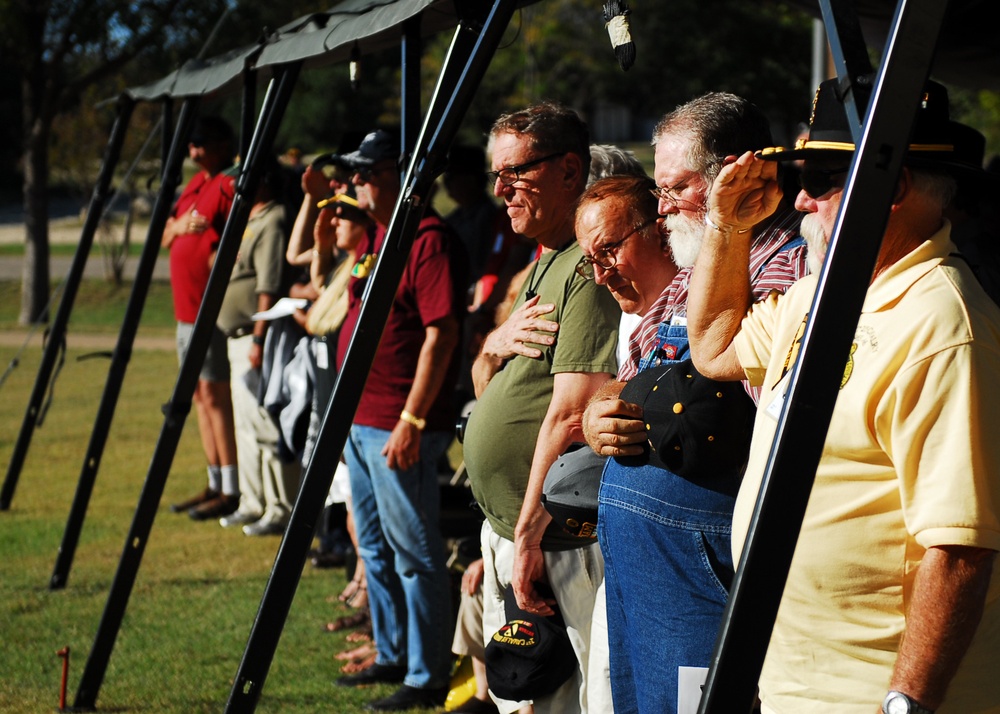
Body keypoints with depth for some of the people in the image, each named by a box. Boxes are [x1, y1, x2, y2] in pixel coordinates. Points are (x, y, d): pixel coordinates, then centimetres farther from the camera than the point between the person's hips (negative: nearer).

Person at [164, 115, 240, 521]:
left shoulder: (230, 186, -12)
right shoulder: (196, 183, 16)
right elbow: (165, 239, 15)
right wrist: (178, 225, -3)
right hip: (187, 309, 10)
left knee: (215, 393, -9)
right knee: (201, 394, 12)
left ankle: (232, 491, -6)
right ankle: (215, 484, 20)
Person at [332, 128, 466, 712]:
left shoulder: (430, 238, -15)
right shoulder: (376, 237, 14)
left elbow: (441, 333, -20)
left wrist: (412, 419, -22)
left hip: (399, 428, -10)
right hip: (361, 421, 10)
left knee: (414, 553, -3)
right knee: (375, 548, 18)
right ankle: (393, 658, 30)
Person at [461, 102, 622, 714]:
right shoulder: (546, 263, 17)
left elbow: (571, 416, -23)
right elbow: (486, 391, 23)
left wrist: (529, 536, -19)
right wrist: (495, 347, -1)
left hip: (561, 543, -10)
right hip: (505, 529, 11)